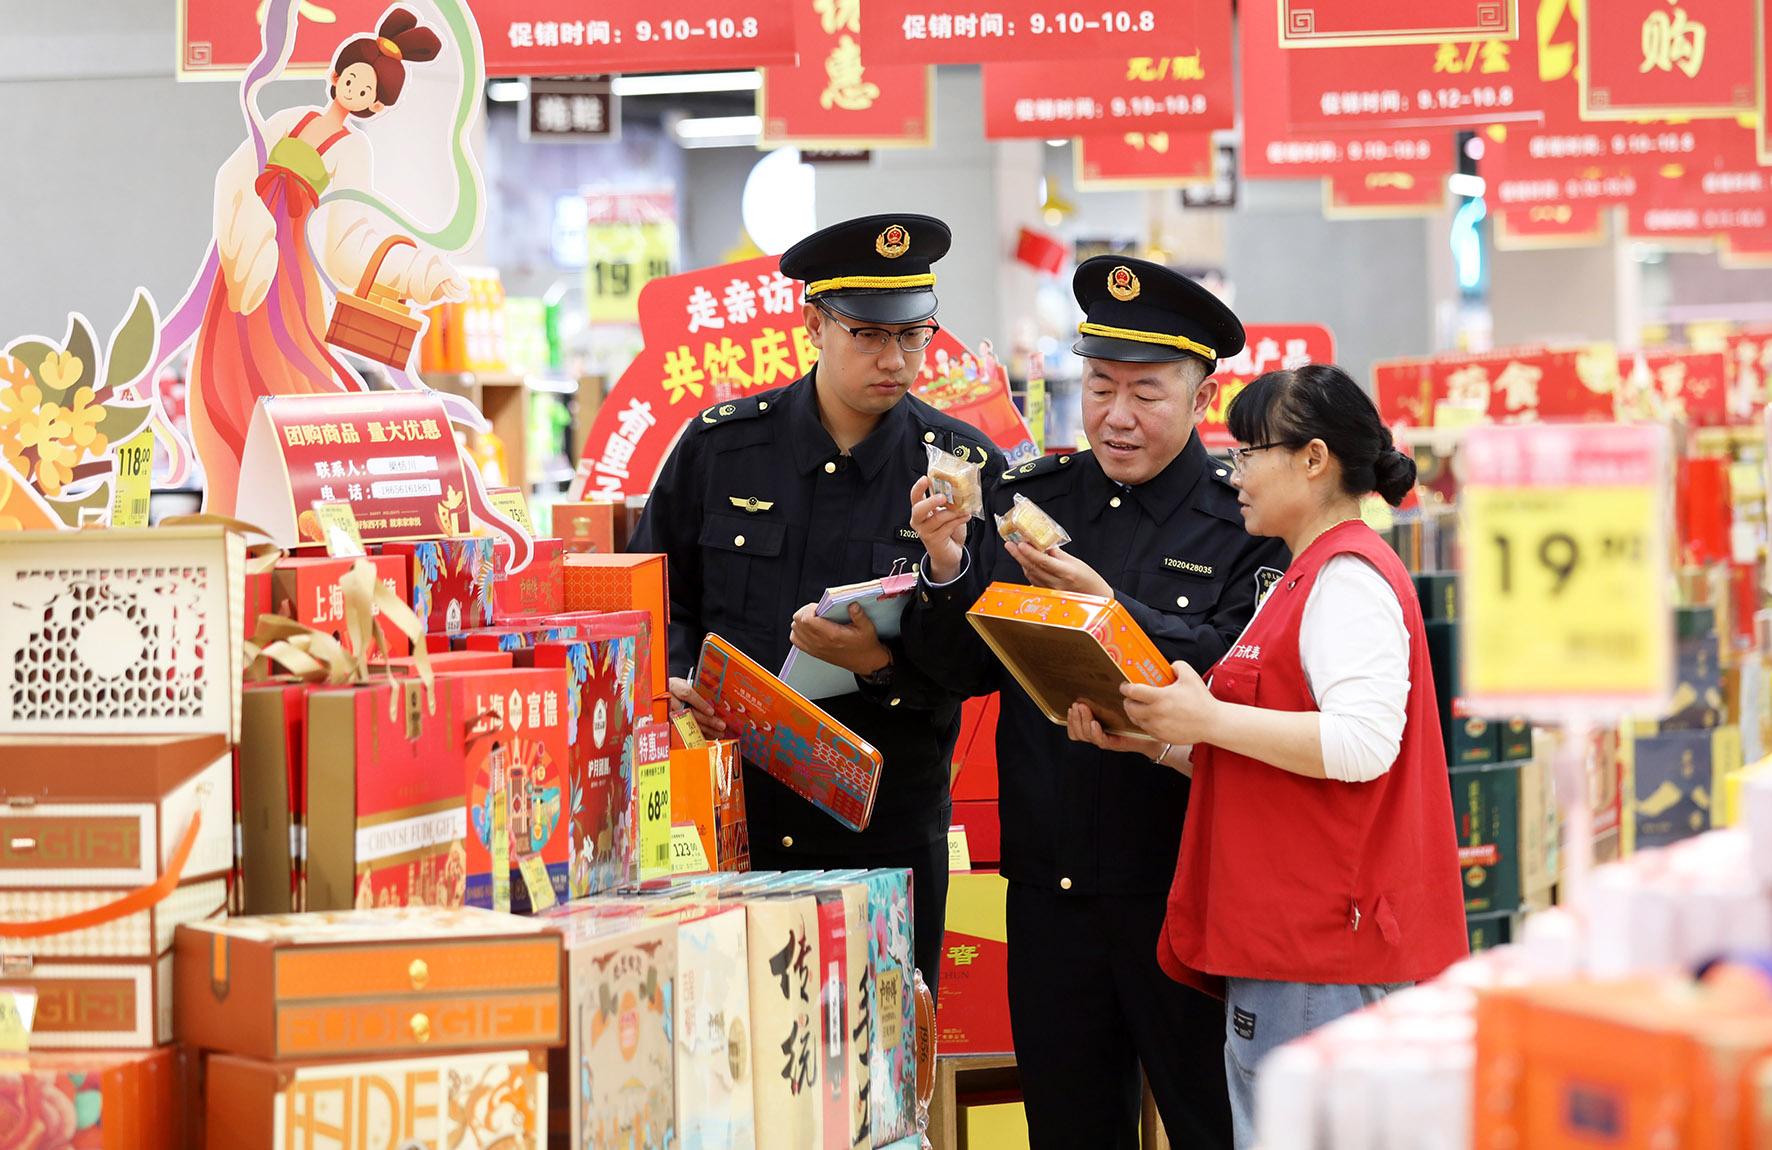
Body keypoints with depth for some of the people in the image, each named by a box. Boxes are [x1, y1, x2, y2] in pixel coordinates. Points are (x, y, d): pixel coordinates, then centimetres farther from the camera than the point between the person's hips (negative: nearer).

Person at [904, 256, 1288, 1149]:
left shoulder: (1247, 522, -5)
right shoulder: (1031, 499, 9)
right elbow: (965, 669, 7)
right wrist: (948, 566, -11)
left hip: (1185, 887, -4)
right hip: (1050, 888, 4)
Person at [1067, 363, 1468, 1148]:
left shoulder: (1348, 577, -11)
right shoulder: (1305, 579, 23)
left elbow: (1361, 743, -24)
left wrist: (1207, 718, -18)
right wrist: (1150, 738, 14)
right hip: (1287, 931, 11)